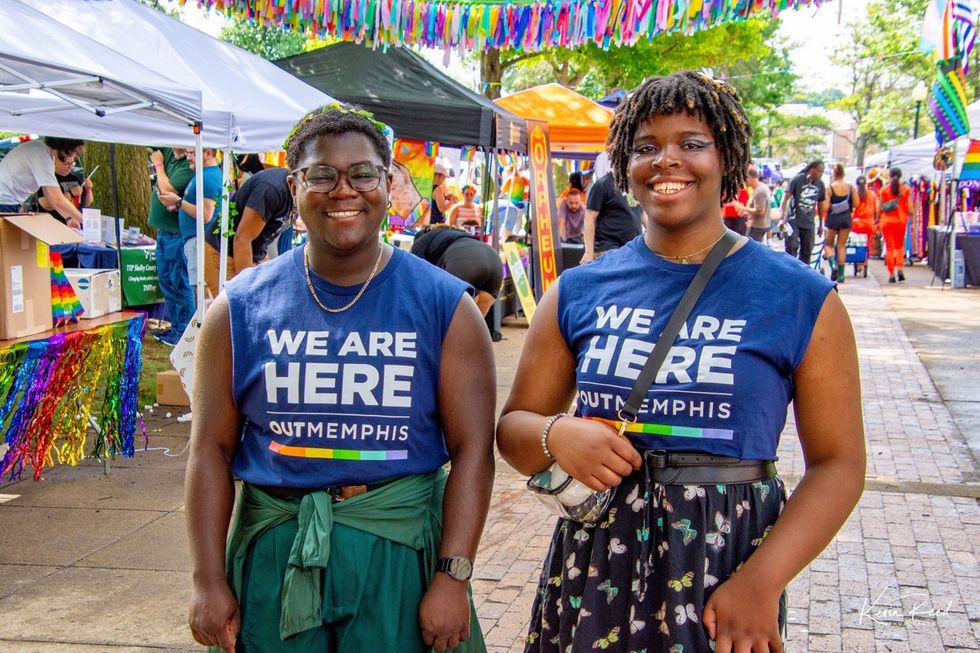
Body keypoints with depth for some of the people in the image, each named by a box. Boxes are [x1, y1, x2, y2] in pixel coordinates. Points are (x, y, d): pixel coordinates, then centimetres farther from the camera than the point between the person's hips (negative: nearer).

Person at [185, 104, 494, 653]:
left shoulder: (444, 305, -3)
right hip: (275, 549, 1)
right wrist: (209, 580, -1)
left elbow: (472, 448, -5)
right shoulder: (242, 308, 2)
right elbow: (212, 448, 3)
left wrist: (453, 577, -11)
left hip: (399, 550, -1)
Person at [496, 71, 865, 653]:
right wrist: (557, 435, -16)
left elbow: (838, 463, -5)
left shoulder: (802, 298, -5)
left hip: (728, 559, -2)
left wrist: (762, 583, -17)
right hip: (595, 555, 3)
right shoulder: (578, 292, 2)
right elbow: (513, 428, 7)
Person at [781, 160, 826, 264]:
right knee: (792, 248, -12)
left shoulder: (820, 184, 4)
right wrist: (783, 217, -19)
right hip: (793, 221, -4)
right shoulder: (797, 180, -9)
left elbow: (821, 204, 14)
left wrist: (821, 224, 16)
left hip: (809, 224, 4)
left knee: (807, 251, 8)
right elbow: (786, 198, -9)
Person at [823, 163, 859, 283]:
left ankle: (833, 264, -14)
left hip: (833, 218, -3)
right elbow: (856, 204, -3)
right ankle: (841, 274, 10)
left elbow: (825, 206, -16)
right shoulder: (851, 187, -3)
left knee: (828, 244, 14)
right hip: (846, 218, 3)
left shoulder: (829, 188, -12)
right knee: (841, 245, 12)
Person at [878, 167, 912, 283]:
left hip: (887, 221, -1)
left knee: (889, 247, 3)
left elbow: (880, 207, 0)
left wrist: (877, 221, 11)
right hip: (901, 220, 1)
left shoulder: (884, 189, -2)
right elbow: (910, 208, -3)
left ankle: (891, 274, -1)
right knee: (900, 246, 17)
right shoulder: (906, 189, -1)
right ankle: (900, 268, -2)